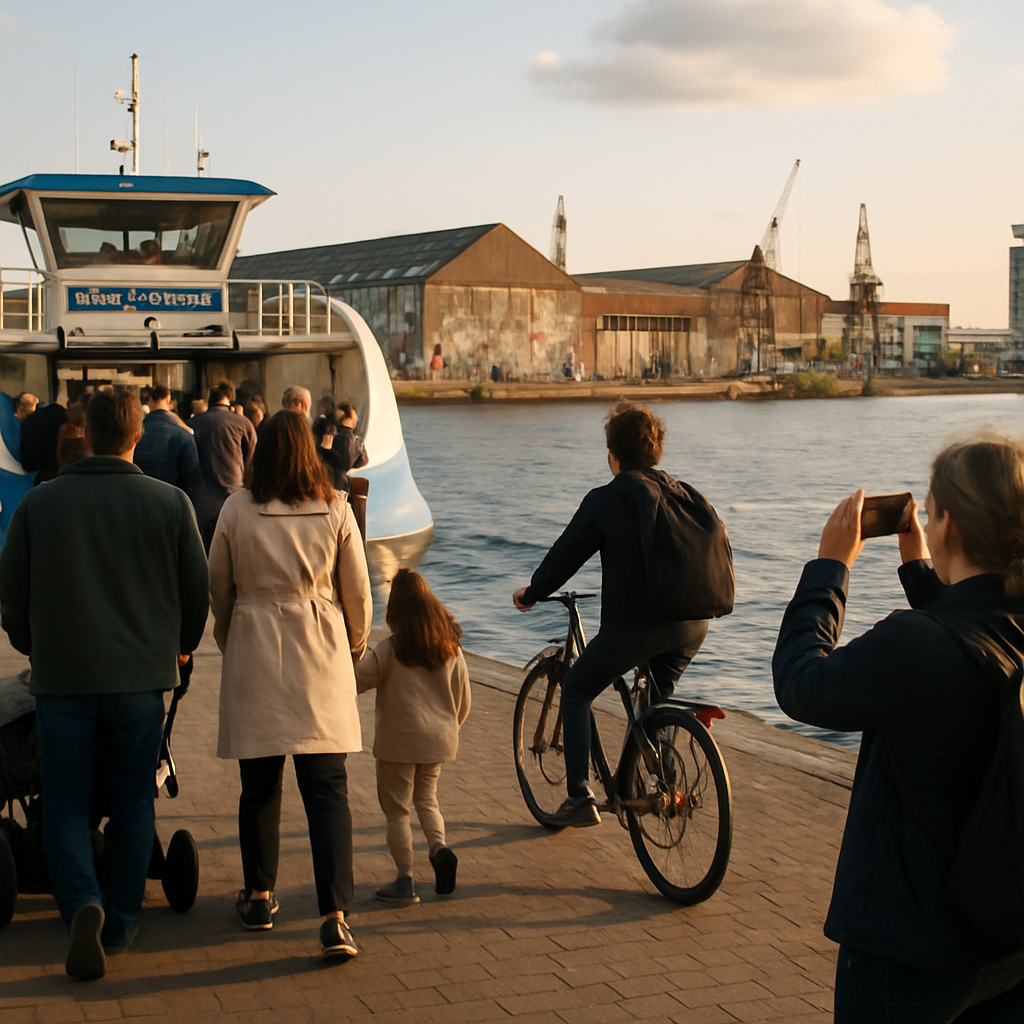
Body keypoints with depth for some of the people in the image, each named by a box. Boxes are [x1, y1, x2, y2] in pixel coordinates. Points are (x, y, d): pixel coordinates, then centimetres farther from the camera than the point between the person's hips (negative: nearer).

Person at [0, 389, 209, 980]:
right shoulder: (170, 504, -2)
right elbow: (198, 589, 5)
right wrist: (182, 645, 25)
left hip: (62, 675, 0)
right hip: (142, 675, 0)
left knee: (66, 804, 8)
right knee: (133, 803, 12)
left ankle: (82, 903, -14)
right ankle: (120, 925, 17)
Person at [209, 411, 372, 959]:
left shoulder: (237, 509, -3)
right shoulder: (335, 510, -2)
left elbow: (217, 587, 6)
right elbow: (357, 590, 5)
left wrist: (229, 642, 24)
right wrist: (356, 644, 23)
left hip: (255, 651, 0)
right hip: (321, 653, 0)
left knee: (260, 784, 13)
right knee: (327, 787, -1)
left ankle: (259, 896, 28)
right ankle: (335, 916, -9)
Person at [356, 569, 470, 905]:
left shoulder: (390, 651, -15)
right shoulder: (450, 648, 0)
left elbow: (356, 678, -16)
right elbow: (463, 698, 7)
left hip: (399, 742, -5)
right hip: (438, 740, 5)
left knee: (396, 808, 6)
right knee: (426, 798, 23)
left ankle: (405, 881, 6)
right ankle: (440, 847, -1)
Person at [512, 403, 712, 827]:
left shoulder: (605, 500, -5)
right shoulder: (681, 494, 10)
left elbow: (564, 556, 0)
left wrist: (529, 595, 18)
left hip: (632, 627, -5)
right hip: (691, 625, 5)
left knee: (575, 692, 16)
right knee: (660, 696, 33)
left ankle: (580, 800, 10)